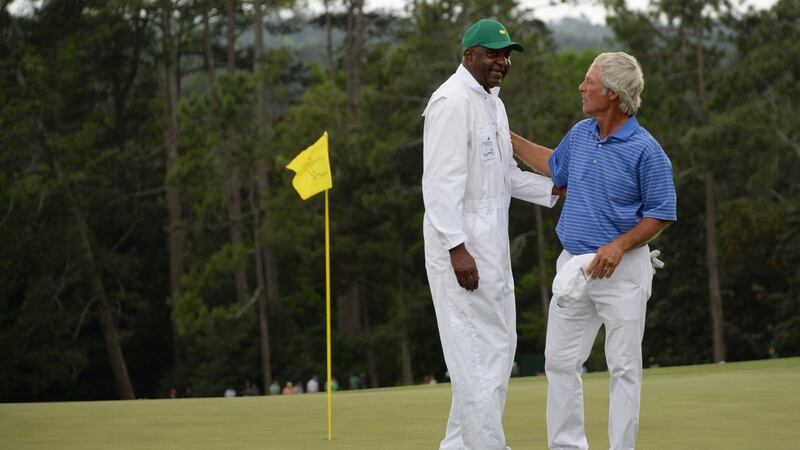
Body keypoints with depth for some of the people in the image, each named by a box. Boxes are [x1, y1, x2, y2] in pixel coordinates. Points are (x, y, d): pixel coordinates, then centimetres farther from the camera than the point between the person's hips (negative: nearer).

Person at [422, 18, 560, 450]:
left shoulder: (492, 103, 16)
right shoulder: (453, 102, -15)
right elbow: (440, 182, -21)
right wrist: (457, 249, -26)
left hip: (492, 244, 10)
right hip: (461, 245, -10)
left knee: (500, 346, 14)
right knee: (480, 350, -9)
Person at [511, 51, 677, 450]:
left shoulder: (645, 150, -14)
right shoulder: (580, 134, 6)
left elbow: (662, 215, -10)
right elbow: (555, 166, 27)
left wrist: (619, 246, -21)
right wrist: (507, 138, 25)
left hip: (621, 268, -7)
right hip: (573, 265, 7)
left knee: (624, 367, 0)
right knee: (560, 361, 8)